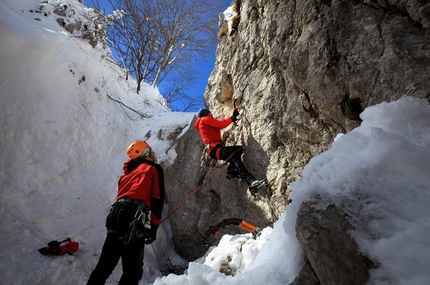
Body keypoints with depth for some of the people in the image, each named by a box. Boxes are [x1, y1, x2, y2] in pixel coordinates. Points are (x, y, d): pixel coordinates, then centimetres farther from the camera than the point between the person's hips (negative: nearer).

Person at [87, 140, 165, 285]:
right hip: (133, 216, -7)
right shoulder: (154, 168, 8)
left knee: (105, 265, 16)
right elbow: (157, 198, -2)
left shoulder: (127, 173, 28)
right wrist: (154, 227, -2)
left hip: (116, 214, 7)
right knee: (132, 271, -2)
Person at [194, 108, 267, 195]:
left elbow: (218, 125, 30)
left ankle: (231, 171, 0)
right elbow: (220, 124, -5)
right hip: (214, 148, -10)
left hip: (215, 148, 10)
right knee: (235, 158, -29)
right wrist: (232, 118, 7)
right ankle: (251, 181, -45)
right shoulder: (205, 119, 4)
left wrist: (233, 118, 29)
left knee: (239, 149, 15)